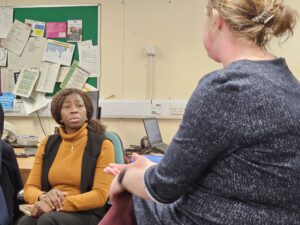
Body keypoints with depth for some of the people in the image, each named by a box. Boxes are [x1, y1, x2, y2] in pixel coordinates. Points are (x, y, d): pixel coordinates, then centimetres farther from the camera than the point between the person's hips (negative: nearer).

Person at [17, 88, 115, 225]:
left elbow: (100, 195, -9)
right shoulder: (47, 145, 11)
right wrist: (43, 197, -16)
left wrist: (60, 204, -20)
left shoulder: (102, 145, -2)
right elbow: (30, 188, 8)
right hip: (49, 212, 3)